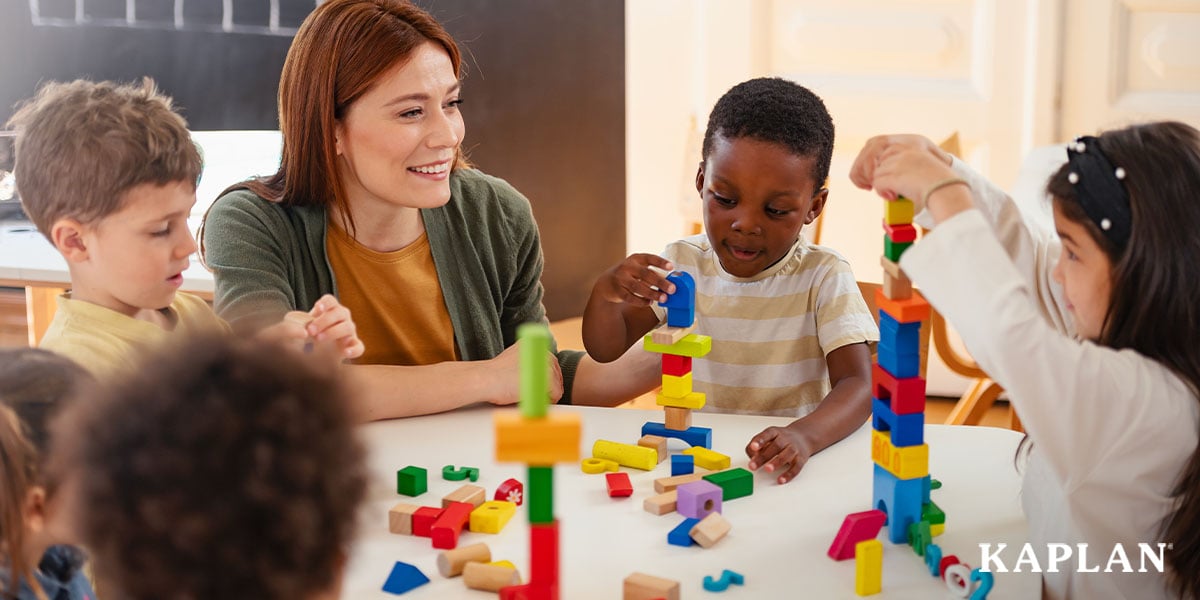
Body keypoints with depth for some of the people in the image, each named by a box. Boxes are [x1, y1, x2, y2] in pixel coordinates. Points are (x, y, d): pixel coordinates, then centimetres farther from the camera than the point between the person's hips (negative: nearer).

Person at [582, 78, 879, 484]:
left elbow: (858, 385, -17)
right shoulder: (683, 264, 3)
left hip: (781, 465, -1)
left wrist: (804, 436, -37)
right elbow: (605, 349, 5)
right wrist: (607, 293, -17)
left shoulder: (823, 276, -7)